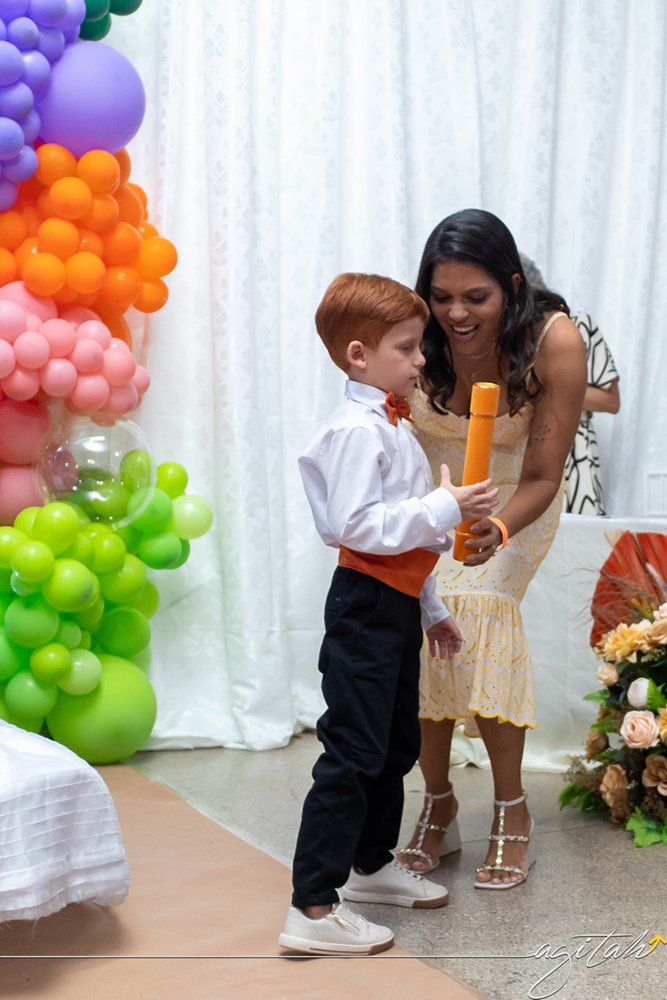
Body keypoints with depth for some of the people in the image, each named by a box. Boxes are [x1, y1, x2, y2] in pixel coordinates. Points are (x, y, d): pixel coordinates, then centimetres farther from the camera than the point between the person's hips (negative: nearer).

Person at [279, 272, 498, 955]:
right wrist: (445, 508, -23)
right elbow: (359, 526, -27)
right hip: (366, 608, -10)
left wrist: (431, 609, 25)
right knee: (352, 755, -10)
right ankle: (313, 909, -6)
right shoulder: (357, 429, -16)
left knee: (397, 745, 20)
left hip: (397, 605, 10)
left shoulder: (390, 426, 16)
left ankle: (371, 864, 36)